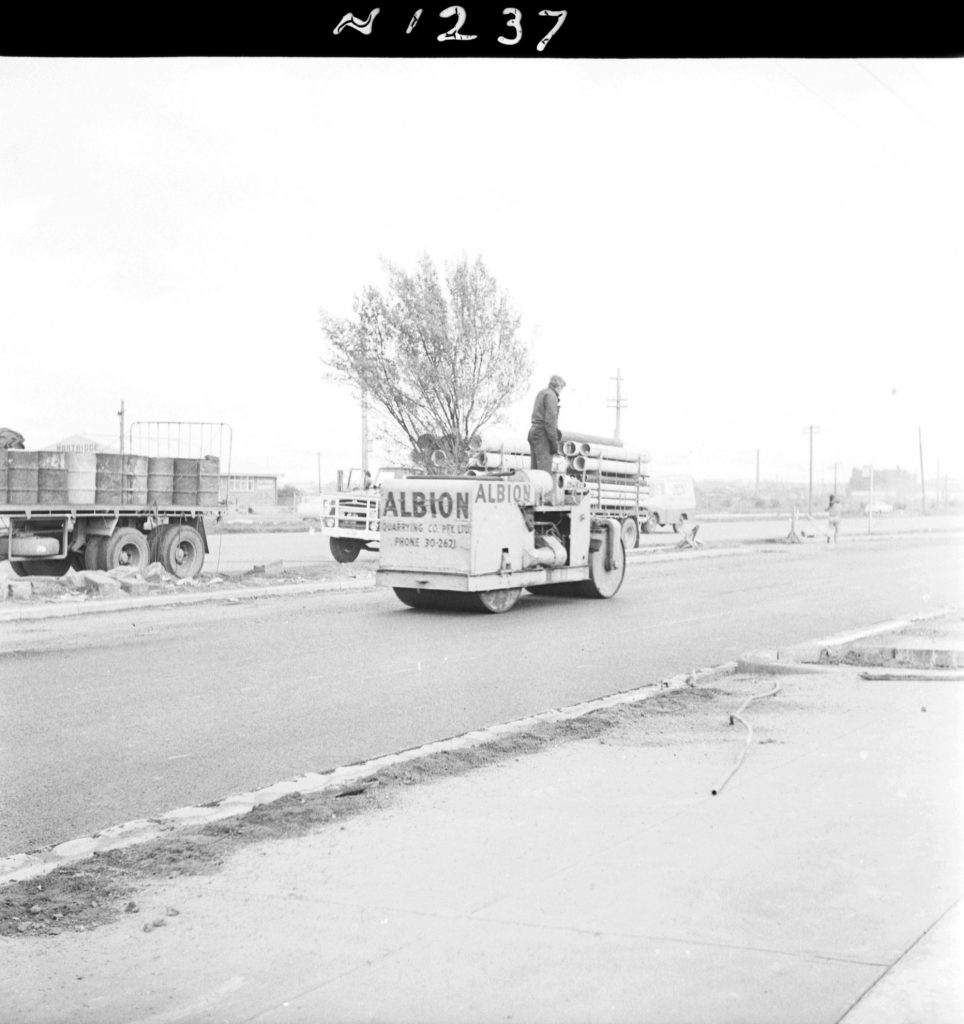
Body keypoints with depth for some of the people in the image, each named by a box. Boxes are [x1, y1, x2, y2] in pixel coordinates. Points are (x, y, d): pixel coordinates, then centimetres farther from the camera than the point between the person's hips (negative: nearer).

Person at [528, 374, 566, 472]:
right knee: (545, 471, -11)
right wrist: (554, 444, -19)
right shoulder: (551, 396, -12)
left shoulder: (542, 393, 18)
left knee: (534, 471, 7)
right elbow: (550, 421, -20)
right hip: (543, 436, -10)